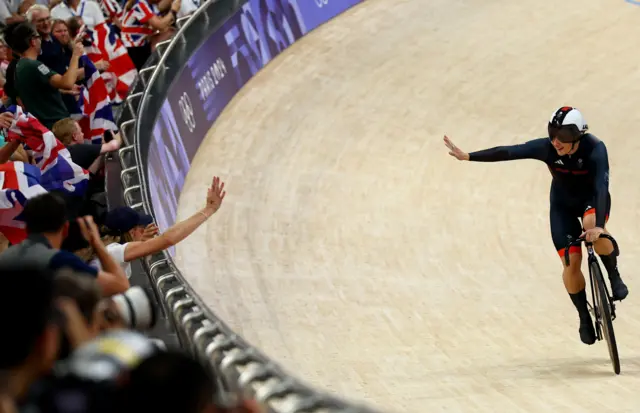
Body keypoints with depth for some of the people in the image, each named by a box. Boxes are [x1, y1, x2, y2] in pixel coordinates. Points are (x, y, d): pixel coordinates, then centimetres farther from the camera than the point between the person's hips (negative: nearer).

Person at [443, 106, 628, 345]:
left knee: (591, 224, -37)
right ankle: (584, 317, 12)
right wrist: (467, 156, -33)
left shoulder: (595, 149, -35)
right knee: (571, 263, -10)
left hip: (593, 198, -2)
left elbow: (601, 186, -46)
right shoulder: (547, 148, -27)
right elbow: (506, 152, -28)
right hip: (563, 204, 2)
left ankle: (614, 277, -11)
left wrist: (598, 226, -58)